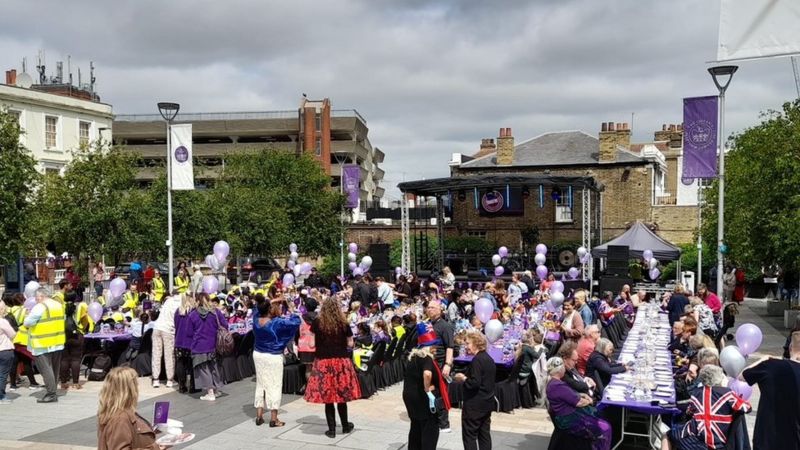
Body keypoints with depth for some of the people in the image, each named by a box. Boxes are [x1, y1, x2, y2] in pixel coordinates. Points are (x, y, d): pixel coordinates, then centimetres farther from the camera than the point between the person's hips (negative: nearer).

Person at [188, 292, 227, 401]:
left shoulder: (193, 315, -6)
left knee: (203, 369, 4)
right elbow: (225, 325, -4)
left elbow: (190, 332, 0)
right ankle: (216, 390, 24)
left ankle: (210, 393, -1)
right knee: (214, 367, 17)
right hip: (214, 345, 2)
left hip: (199, 346, -2)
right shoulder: (216, 312, -4)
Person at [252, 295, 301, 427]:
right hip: (273, 357, -6)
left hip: (258, 355, 6)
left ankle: (259, 417, 19)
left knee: (260, 385, 15)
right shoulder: (276, 323, -23)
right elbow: (296, 322, -19)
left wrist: (272, 302, 9)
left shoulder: (256, 319, -6)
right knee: (274, 386, 3)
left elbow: (257, 308, 15)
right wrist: (291, 310, -5)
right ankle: (273, 419, 6)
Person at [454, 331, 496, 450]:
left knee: (469, 435, -2)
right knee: (484, 434, 11)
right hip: (487, 403, 9)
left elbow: (475, 383, -24)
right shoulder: (489, 359, 11)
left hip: (475, 404, -9)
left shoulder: (477, 360, -18)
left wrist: (463, 379, -8)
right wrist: (467, 377, 13)